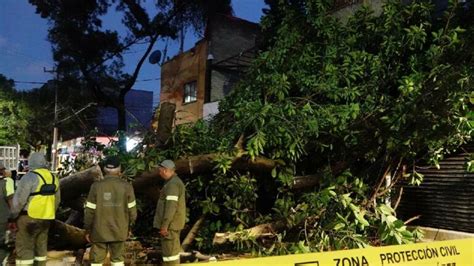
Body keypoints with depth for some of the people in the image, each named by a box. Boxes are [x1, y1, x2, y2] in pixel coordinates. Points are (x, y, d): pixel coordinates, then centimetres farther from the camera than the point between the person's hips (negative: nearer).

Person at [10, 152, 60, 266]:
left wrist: (13, 216, -2)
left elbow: (19, 200, -15)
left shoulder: (29, 177, -14)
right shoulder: (53, 178, 6)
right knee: (41, 246, 16)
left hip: (29, 218, -6)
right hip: (46, 218, 6)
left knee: (24, 248, 1)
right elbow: (57, 200, 12)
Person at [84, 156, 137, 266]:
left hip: (99, 232, -1)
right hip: (119, 231, 1)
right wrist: (129, 227, 12)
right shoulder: (126, 186, -9)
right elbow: (132, 210, -3)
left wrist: (87, 230, 5)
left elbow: (89, 211, -7)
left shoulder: (97, 186, -11)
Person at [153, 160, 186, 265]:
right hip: (173, 223, 10)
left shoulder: (172, 184, -16)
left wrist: (164, 225, -22)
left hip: (170, 224, -10)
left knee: (169, 251, -6)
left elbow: (171, 206, -23)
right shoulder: (176, 182, 17)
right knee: (173, 249, 16)